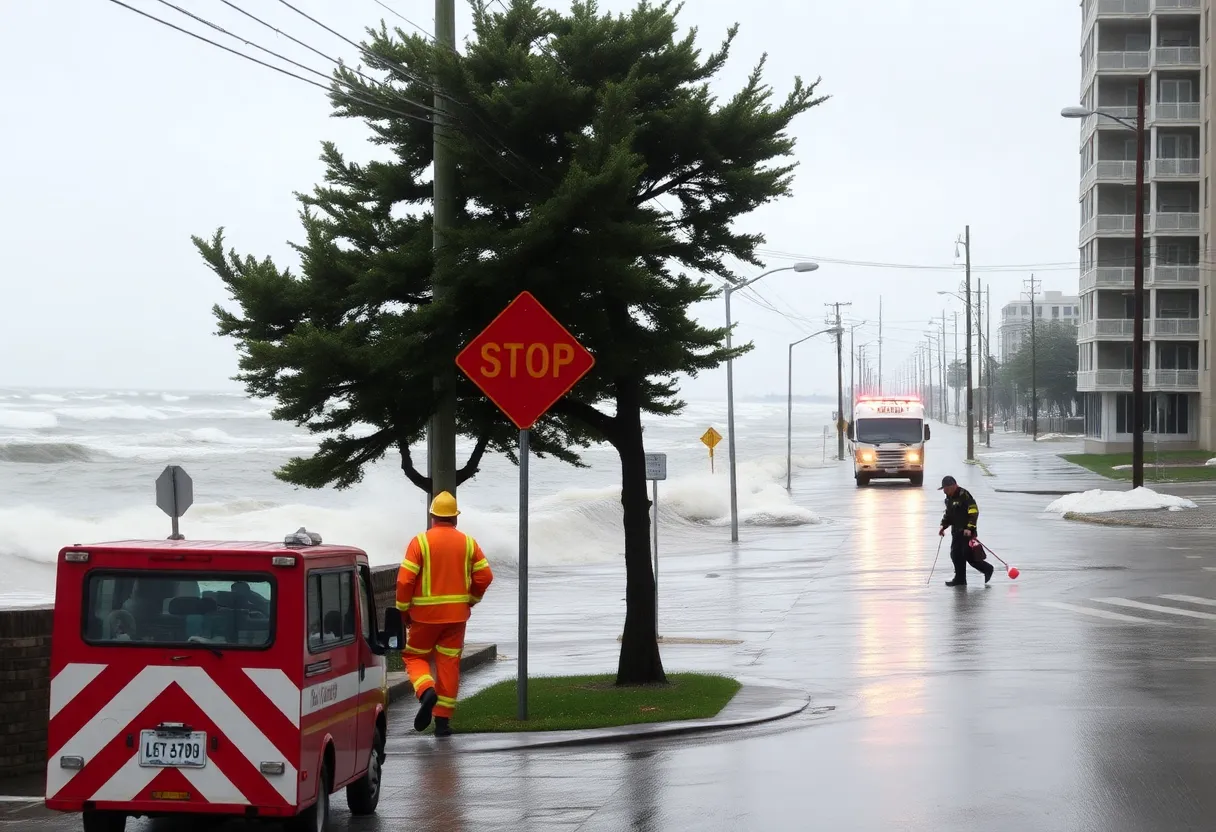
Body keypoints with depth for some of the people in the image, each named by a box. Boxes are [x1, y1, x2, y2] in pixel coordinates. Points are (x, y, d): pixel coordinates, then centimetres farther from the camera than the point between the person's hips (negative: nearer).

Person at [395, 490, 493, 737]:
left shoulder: (420, 541, -8)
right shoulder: (468, 543, 2)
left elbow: (405, 580, -12)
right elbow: (485, 576, -1)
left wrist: (403, 611, 0)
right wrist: (470, 600, 15)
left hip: (425, 614, -2)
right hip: (457, 614, 2)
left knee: (415, 657, 13)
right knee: (449, 664, 9)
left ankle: (426, 691, -15)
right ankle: (443, 719, 8)